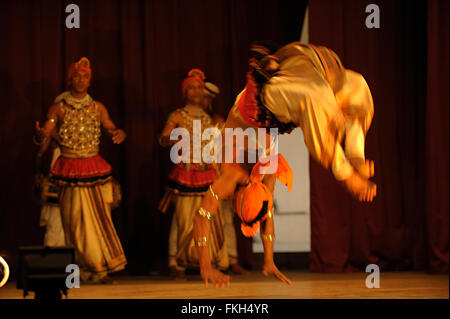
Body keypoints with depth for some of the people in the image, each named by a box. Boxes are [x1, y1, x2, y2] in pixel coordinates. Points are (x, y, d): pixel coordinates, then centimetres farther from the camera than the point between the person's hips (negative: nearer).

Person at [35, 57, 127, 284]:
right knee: (76, 220, -2)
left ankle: (98, 270, 3)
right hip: (70, 170, -2)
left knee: (98, 218, -2)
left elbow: (111, 129, 11)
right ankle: (83, 269, 6)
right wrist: (40, 135, -26)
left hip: (94, 168, 2)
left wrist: (119, 134, -13)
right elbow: (44, 138, -2)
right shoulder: (58, 109, 3)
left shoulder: (97, 108, 9)